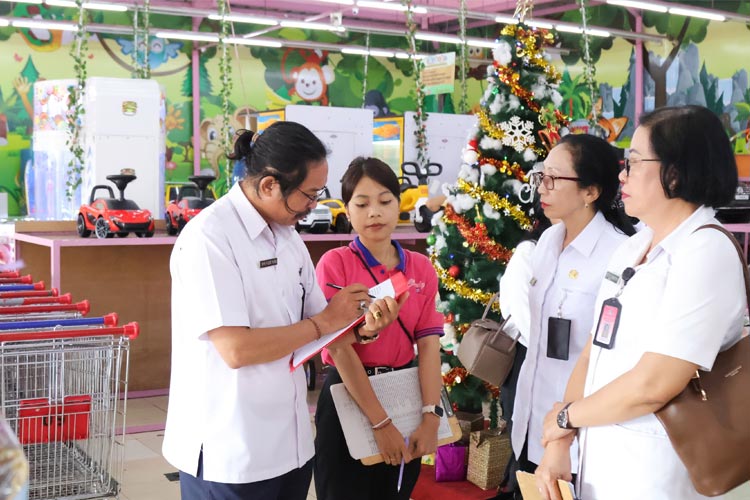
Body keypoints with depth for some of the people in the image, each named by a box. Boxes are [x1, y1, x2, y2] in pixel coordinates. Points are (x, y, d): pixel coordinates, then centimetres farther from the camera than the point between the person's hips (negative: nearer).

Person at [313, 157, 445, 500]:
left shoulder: (421, 268, 3)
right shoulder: (335, 263, -10)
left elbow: (429, 344, -3)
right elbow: (340, 347, -16)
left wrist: (430, 416, -15)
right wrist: (381, 422, -20)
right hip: (347, 398, -4)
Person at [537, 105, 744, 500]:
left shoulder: (706, 253, -16)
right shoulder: (631, 248, 8)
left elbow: (653, 385, -23)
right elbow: (593, 352, 7)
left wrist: (567, 416, -9)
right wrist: (559, 444, -3)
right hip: (599, 462, 7)